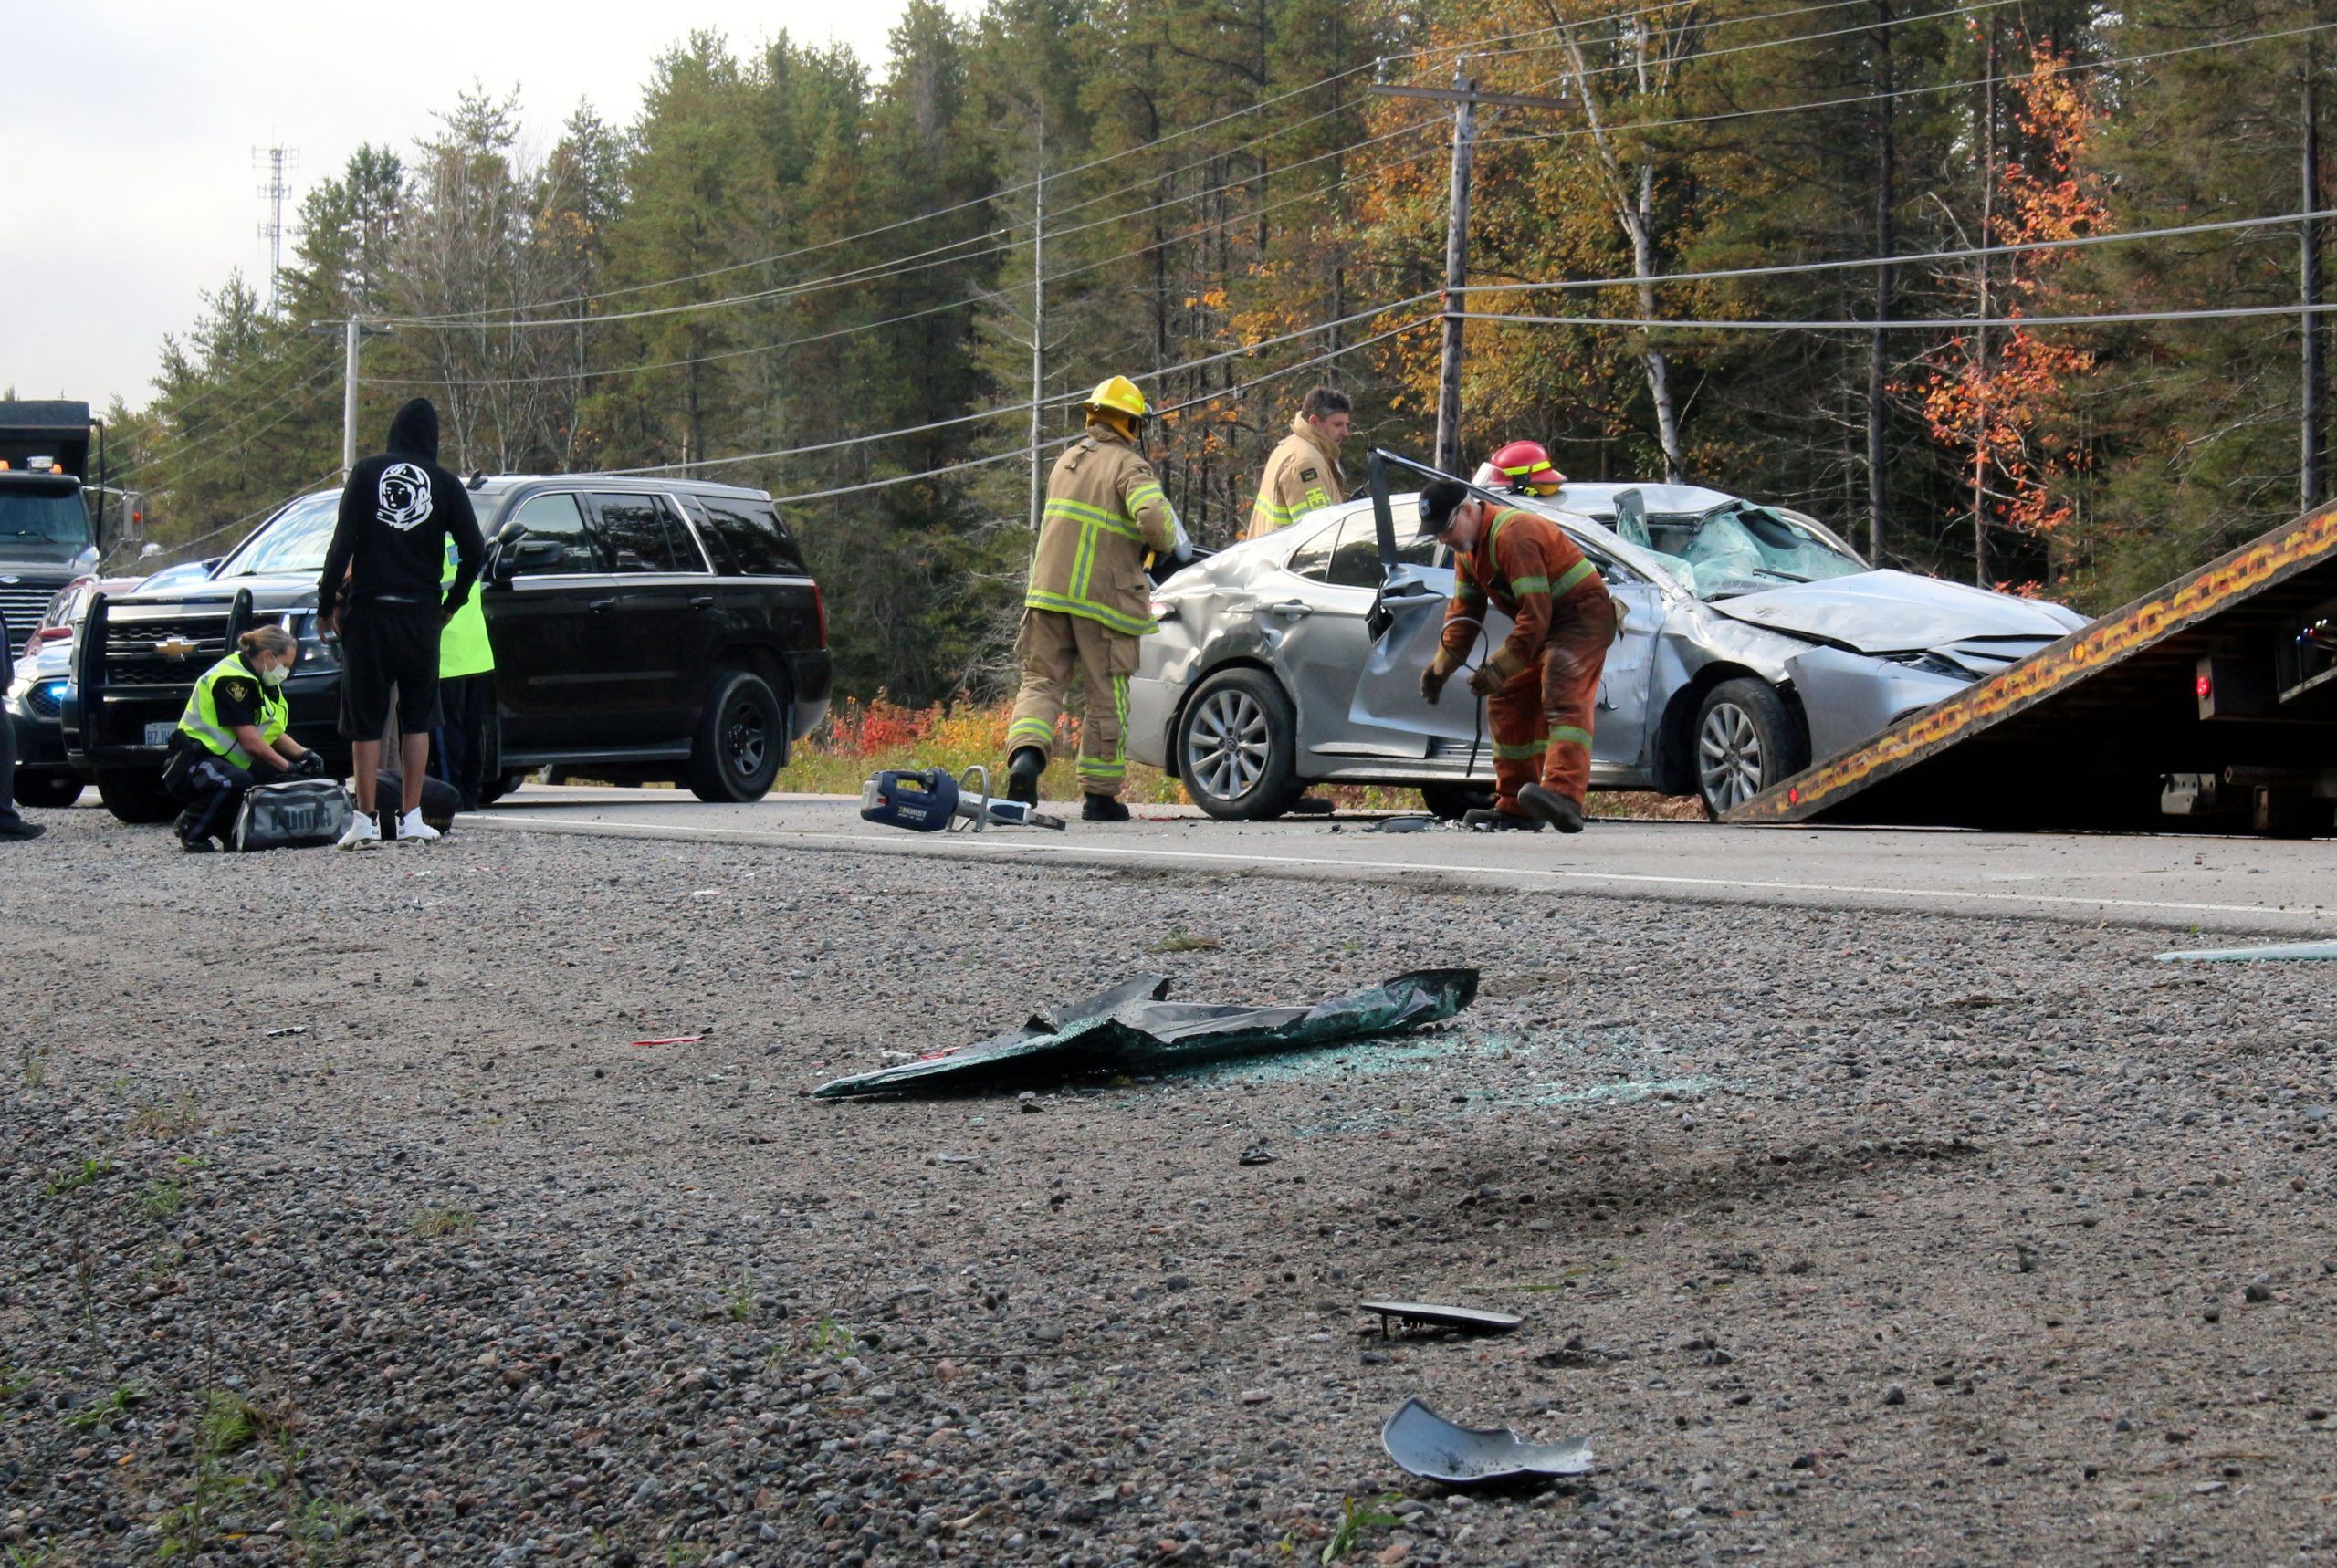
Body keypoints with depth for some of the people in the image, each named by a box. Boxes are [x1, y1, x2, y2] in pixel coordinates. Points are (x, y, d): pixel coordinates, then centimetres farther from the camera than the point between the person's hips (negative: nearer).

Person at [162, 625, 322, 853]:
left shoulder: (259, 682, 13)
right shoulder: (232, 679, -19)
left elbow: (274, 734, 18)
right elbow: (251, 742, -22)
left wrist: (304, 754, 1)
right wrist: (289, 767, -12)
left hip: (228, 762, 10)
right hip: (196, 760, -10)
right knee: (237, 783, -39)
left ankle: (226, 827, 7)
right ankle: (191, 828, -13)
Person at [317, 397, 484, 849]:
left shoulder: (366, 473, 1)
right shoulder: (445, 484, 3)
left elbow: (342, 542, -5)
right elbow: (473, 550, -2)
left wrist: (328, 602, 1)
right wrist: (452, 603, 12)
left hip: (367, 611, -1)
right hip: (420, 613, 1)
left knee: (365, 719, 4)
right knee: (417, 718, 11)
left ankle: (365, 821, 1)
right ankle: (411, 819, 8)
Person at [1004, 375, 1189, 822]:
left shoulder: (1067, 460, 17)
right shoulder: (1128, 465, -5)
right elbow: (1153, 516, -23)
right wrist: (1170, 546, -1)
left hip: (1048, 590, 5)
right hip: (1103, 598, -5)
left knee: (1042, 682, 6)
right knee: (1107, 698, 5)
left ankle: (1025, 755, -21)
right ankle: (1100, 794, 10)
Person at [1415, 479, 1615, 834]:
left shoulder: (1512, 535, -26)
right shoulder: (1467, 546, 7)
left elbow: (1535, 614, -30)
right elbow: (1463, 610, 14)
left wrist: (1501, 668, -28)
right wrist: (1441, 666, 3)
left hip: (1583, 619, -11)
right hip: (1544, 629, 11)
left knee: (1564, 699, -29)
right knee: (1507, 704, 11)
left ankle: (1564, 797, -48)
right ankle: (1515, 808, 17)